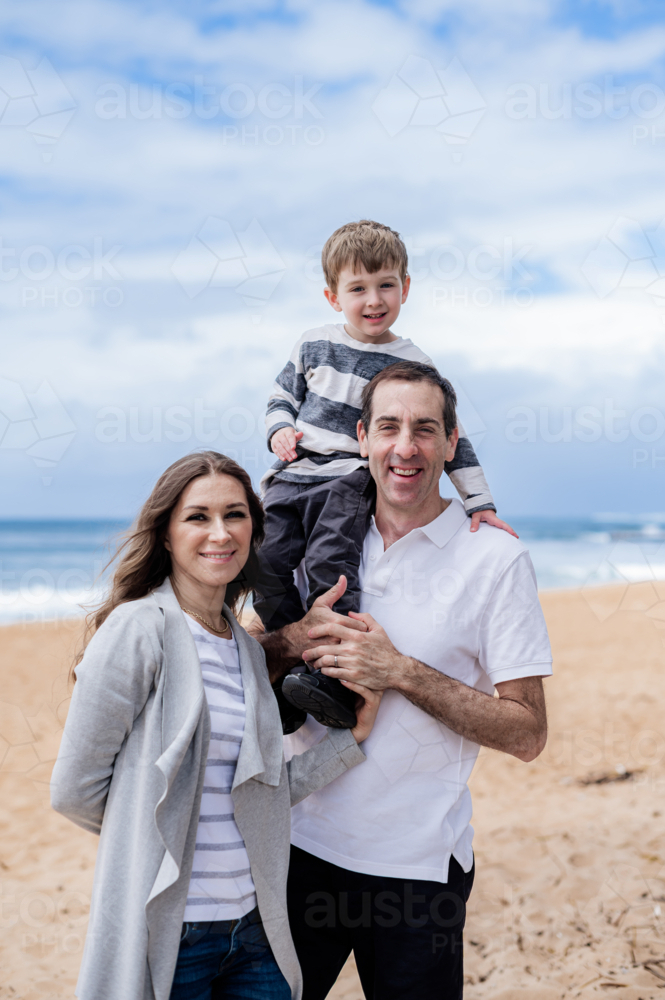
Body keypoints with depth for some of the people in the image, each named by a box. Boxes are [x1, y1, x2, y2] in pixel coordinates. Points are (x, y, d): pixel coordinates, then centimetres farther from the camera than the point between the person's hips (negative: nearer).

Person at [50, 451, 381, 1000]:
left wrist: (352, 735, 3)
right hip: (166, 935, -6)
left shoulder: (248, 649, 8)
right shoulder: (140, 628, -14)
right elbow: (75, 790, -12)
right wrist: (152, 840, -1)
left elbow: (259, 795, 7)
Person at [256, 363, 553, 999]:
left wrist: (401, 671, -21)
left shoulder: (496, 559, -9)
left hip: (419, 864, -3)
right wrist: (295, 640, -11)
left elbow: (527, 734, -10)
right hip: (301, 843, 4)